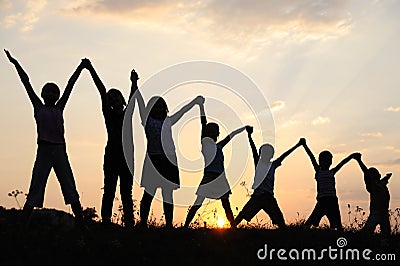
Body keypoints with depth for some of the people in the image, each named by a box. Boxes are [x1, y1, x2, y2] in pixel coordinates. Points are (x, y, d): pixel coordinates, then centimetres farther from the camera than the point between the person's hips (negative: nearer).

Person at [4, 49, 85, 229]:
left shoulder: (59, 109, 15)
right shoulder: (38, 107, 9)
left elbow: (69, 86, 18)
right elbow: (27, 84, 9)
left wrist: (80, 68, 24)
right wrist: (15, 64, 10)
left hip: (60, 150, 3)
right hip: (44, 150, -3)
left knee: (70, 189, 2)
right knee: (35, 190, -6)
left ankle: (80, 223, 3)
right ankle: (24, 224, -6)